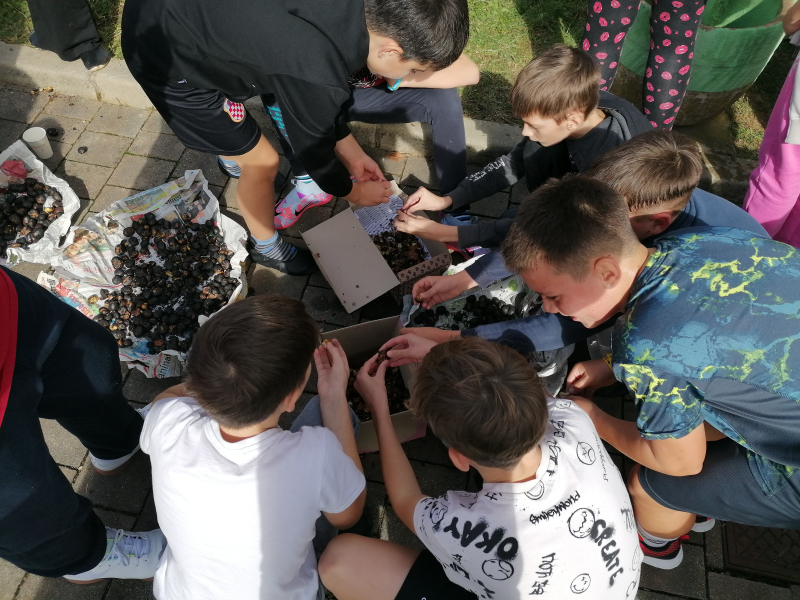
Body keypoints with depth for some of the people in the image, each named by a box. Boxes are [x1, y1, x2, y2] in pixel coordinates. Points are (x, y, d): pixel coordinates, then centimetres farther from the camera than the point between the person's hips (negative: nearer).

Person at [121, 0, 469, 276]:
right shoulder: (317, 73, -35)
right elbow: (314, 149, -14)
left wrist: (351, 153, 13)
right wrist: (352, 192, 4)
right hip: (166, 55, -8)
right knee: (261, 163, 3)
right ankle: (267, 248, 31)